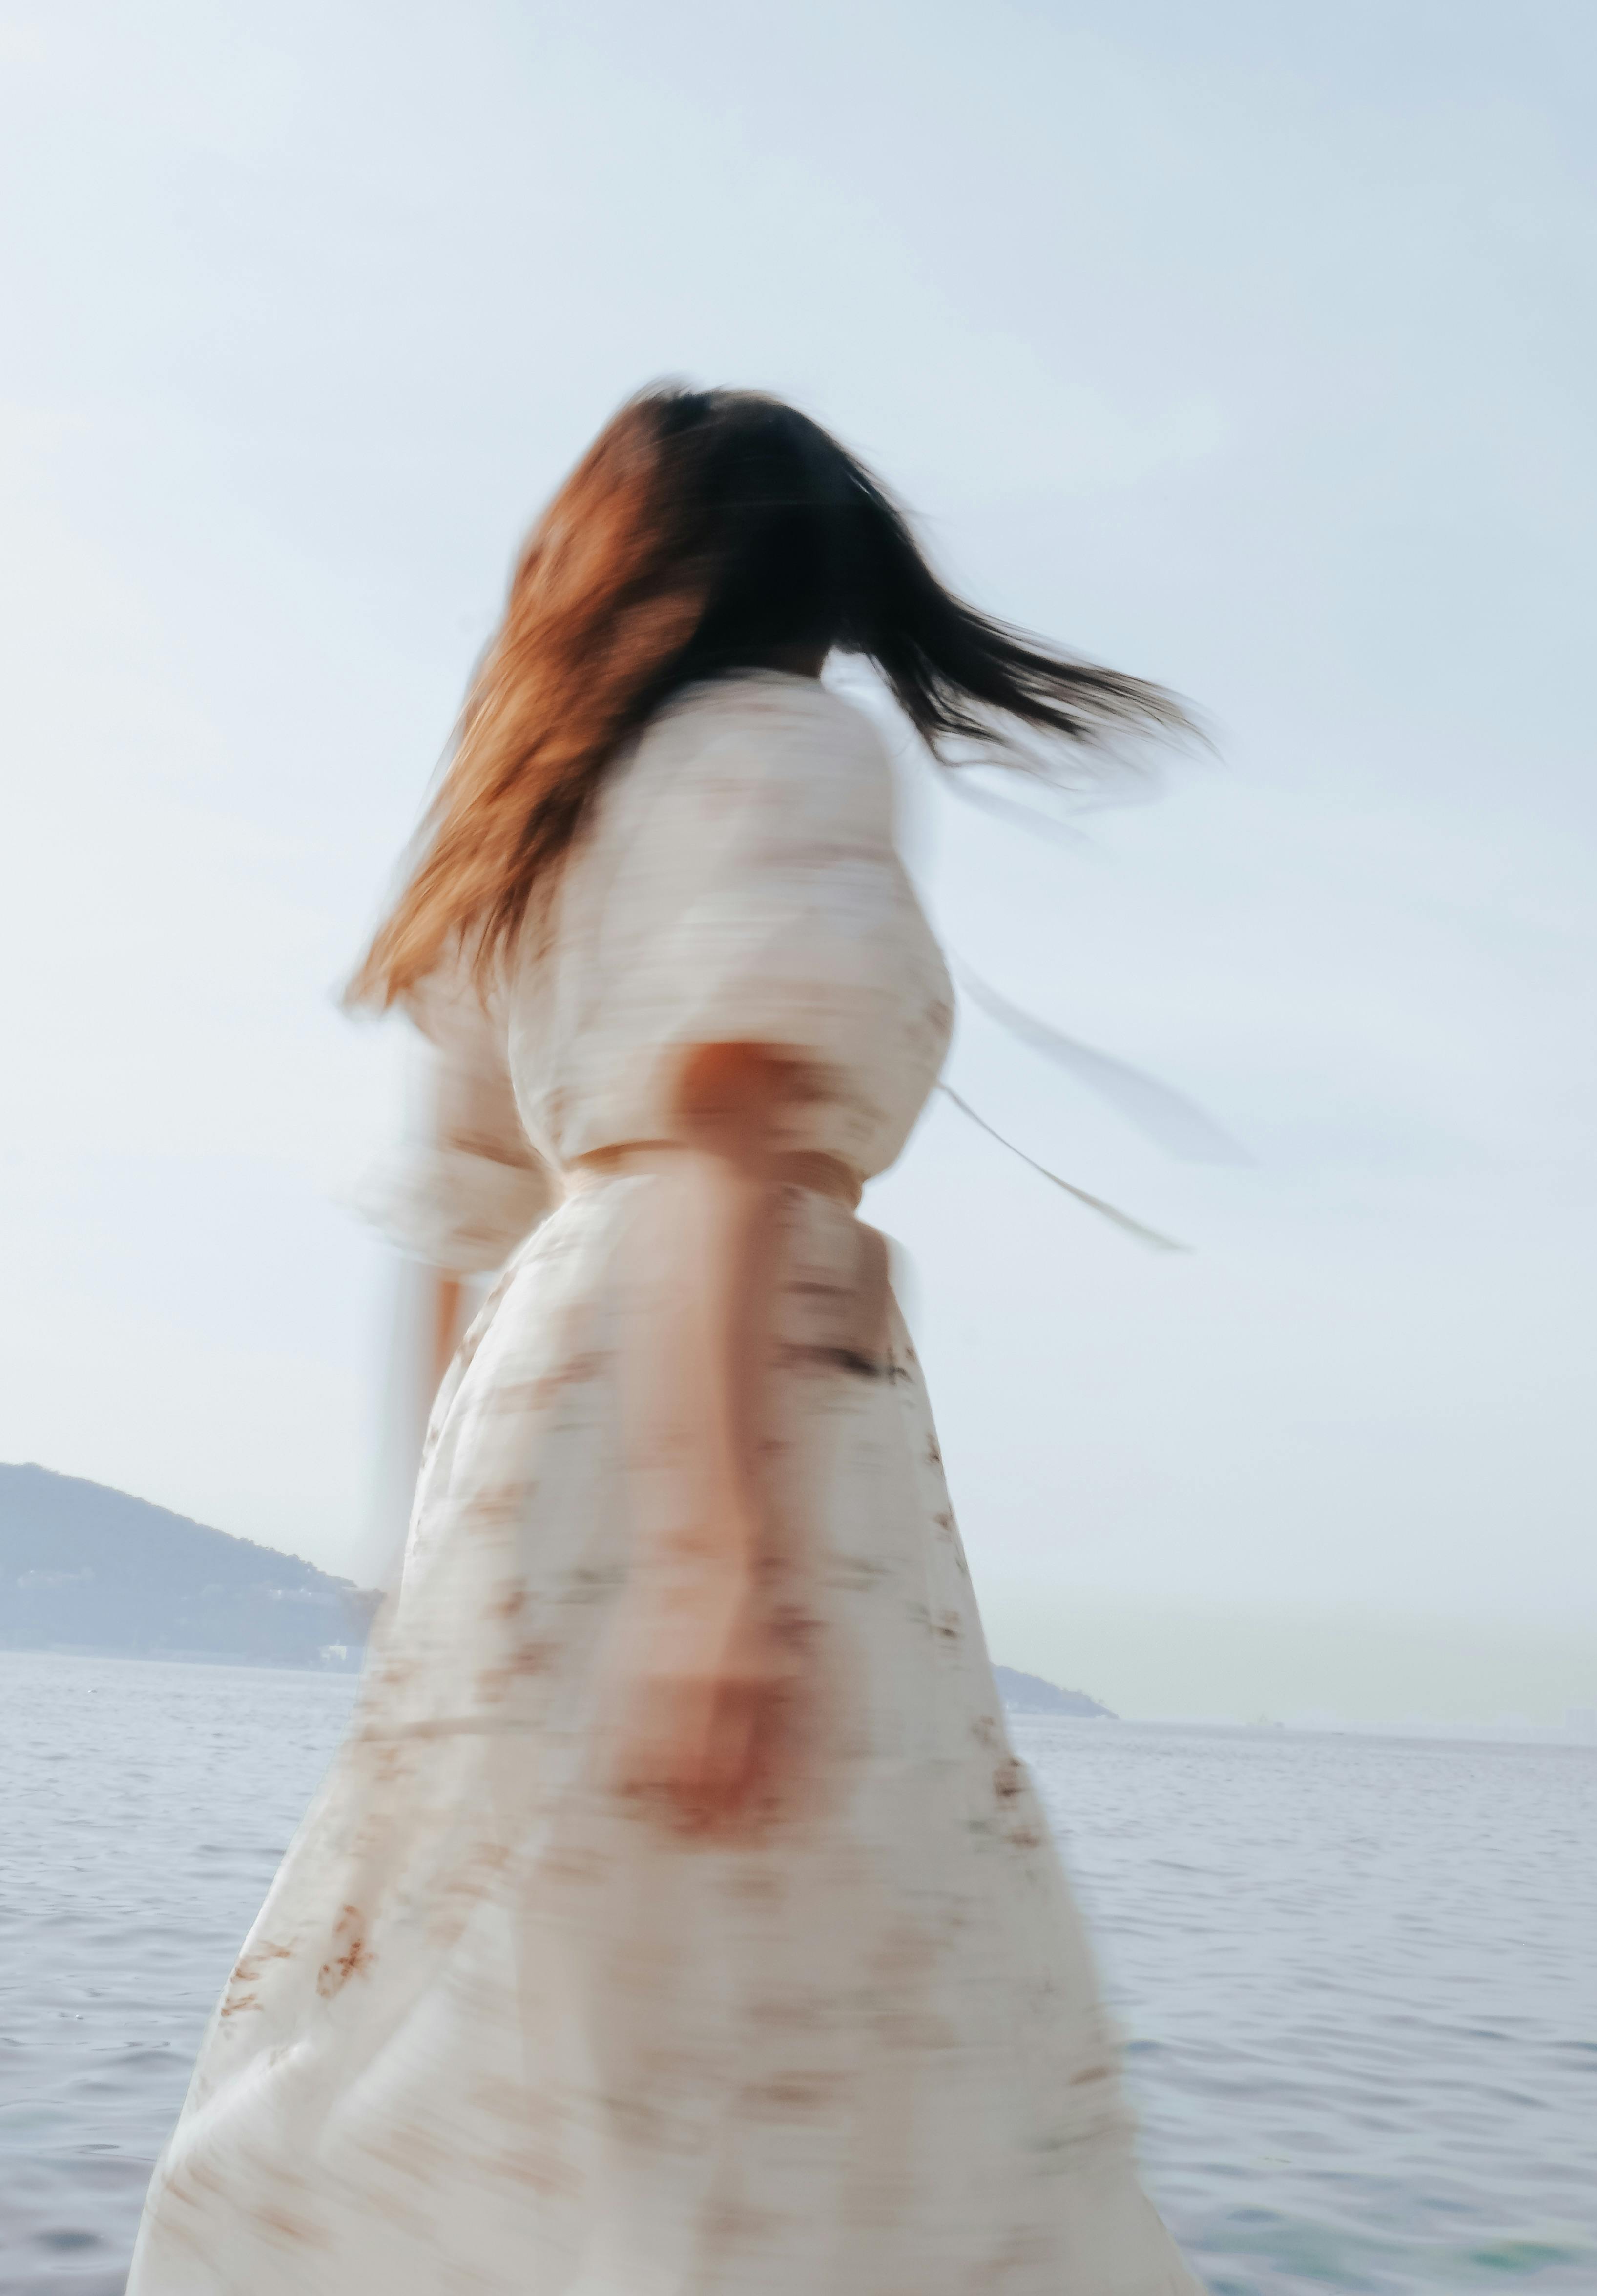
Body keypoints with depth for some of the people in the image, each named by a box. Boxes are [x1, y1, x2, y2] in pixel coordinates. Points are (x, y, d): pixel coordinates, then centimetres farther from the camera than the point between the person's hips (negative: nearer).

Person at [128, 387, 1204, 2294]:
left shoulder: (535, 821, 23)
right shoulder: (789, 749, 0)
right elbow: (732, 1131, -16)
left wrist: (430, 1543, 26)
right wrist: (723, 1559, -25)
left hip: (537, 1378, 8)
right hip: (730, 1408, -8)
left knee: (448, 2100, 13)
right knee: (849, 2102, -5)